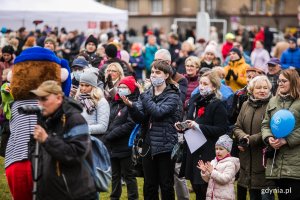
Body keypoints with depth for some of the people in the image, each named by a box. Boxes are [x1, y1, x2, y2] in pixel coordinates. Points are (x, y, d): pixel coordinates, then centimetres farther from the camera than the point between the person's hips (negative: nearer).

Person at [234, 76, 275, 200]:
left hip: (264, 157, -6)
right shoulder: (246, 105, 12)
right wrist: (243, 137, -10)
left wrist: (250, 140, -16)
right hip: (248, 159, 6)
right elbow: (237, 127, 11)